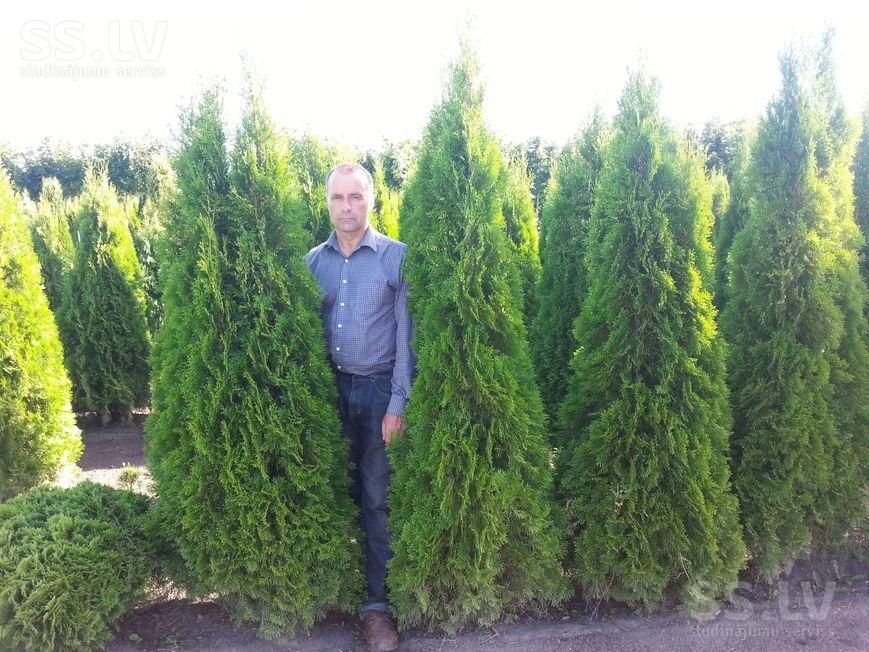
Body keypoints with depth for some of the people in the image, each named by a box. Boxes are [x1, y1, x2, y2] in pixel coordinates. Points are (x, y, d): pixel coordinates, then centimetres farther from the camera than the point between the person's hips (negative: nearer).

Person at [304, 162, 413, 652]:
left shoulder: (396, 256, -4)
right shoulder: (313, 260, 6)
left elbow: (406, 335, -6)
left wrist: (399, 403, -11)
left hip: (377, 388, -3)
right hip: (327, 386, 3)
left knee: (377, 497, 3)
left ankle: (378, 602, 14)